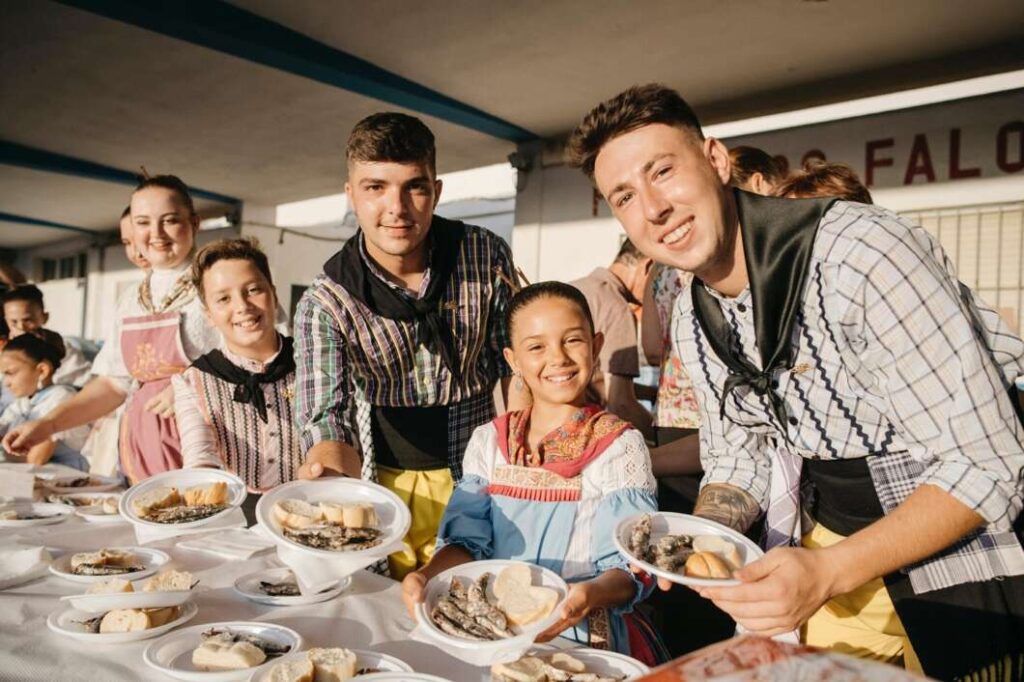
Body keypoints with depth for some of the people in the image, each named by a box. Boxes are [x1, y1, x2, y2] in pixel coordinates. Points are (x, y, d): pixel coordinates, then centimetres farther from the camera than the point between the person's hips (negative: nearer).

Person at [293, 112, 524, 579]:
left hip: (472, 476, 1)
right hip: (381, 483, -1)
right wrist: (325, 469, -42)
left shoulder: (486, 257, -12)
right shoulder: (324, 304, -16)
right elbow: (328, 418, -20)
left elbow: (514, 364, -2)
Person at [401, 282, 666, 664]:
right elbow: (468, 540, 3)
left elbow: (630, 568, -9)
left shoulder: (620, 446, -5)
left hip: (586, 635, -3)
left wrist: (591, 594, -30)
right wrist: (430, 575, -18)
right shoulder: (488, 441, 6)